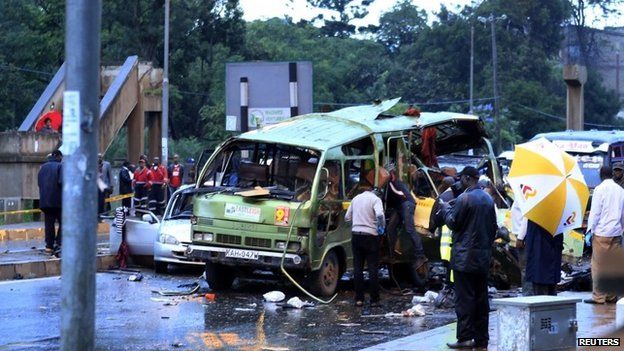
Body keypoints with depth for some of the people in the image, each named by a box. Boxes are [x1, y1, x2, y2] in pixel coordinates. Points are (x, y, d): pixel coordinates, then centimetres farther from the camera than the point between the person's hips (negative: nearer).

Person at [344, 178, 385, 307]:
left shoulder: (356, 199, 11)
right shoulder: (375, 199, -6)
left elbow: (347, 217, 15)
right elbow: (379, 215, -23)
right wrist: (382, 227, -7)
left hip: (356, 235, 4)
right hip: (370, 235, -4)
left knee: (358, 267, 7)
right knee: (373, 268, -1)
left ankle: (359, 299, 6)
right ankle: (374, 300, -2)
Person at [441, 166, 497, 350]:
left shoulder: (464, 198, -13)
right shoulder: (488, 199, 11)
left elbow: (453, 223, -8)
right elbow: (494, 227, 15)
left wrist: (447, 209, 9)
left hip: (465, 257, -7)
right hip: (483, 257, 7)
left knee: (464, 298, -5)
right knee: (481, 298, 8)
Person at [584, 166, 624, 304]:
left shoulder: (600, 189, -6)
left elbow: (595, 212, -9)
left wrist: (589, 231, -5)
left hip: (602, 233, -5)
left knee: (598, 265, -1)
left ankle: (598, 296, -2)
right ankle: (612, 296, 12)